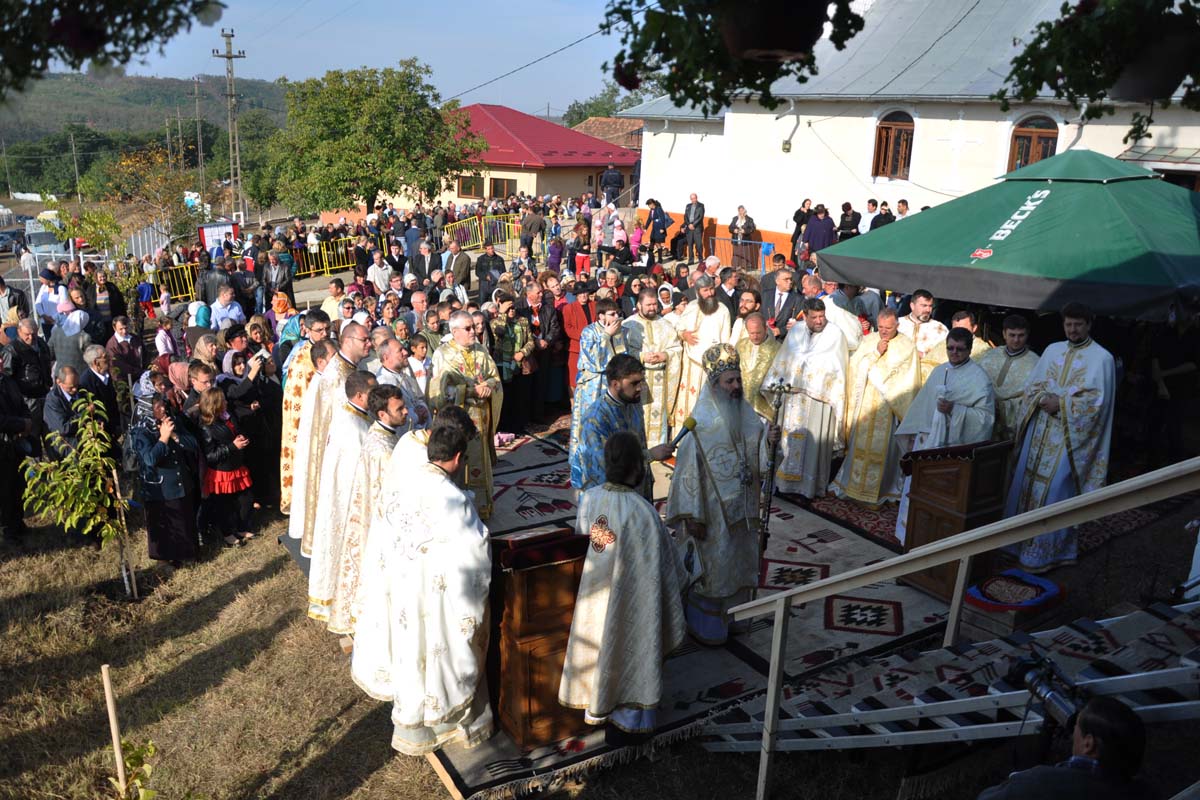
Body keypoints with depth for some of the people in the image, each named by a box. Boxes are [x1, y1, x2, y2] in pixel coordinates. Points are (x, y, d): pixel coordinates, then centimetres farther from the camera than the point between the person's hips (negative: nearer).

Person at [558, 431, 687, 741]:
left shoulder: (588, 498, -13)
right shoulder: (642, 511, -28)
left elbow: (581, 540, 2)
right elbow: (662, 566, -20)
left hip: (594, 594, 5)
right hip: (630, 599, -5)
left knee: (598, 645, 24)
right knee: (630, 650, 15)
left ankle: (596, 709, 43)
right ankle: (627, 719, 31)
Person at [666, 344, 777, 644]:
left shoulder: (744, 413, 0)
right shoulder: (701, 423, -18)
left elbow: (757, 456, 4)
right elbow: (689, 470, -16)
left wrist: (769, 440, -18)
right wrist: (693, 516, -17)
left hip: (742, 506, 6)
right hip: (713, 510, -6)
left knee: (737, 562, 19)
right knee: (711, 566, 8)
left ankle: (732, 616, 40)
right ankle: (705, 627, 27)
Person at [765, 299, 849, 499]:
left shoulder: (834, 333, -5)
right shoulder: (796, 331, 9)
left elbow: (835, 366, -8)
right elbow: (782, 360, 16)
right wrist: (770, 385, 15)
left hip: (819, 396, -4)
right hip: (793, 394, 5)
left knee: (813, 440, -3)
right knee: (791, 436, 8)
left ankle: (810, 485, 7)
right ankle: (788, 480, 19)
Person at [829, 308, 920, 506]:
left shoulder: (907, 346, -3)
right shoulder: (868, 340, 6)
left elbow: (908, 380, -5)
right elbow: (856, 365, -4)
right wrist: (876, 352, -13)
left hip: (888, 405, -3)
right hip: (864, 402, 3)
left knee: (882, 445, 3)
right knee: (860, 443, 8)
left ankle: (878, 489, 14)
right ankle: (854, 483, 19)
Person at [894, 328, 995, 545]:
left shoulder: (979, 378, -8)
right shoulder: (939, 371, 12)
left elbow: (986, 416, -13)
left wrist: (954, 409, -24)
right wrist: (913, 435, 15)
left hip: (952, 444, -6)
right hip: (926, 441, 6)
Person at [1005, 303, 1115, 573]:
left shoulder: (1101, 358, -4)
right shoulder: (1053, 350, 12)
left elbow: (1097, 400, -10)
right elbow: (1032, 385, 12)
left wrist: (1061, 404, -16)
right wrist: (1043, 399, -9)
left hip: (1070, 433, -5)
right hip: (1040, 428, 5)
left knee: (1053, 489, -7)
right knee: (1026, 483, 7)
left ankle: (1044, 553, 3)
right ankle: (1018, 541, 19)